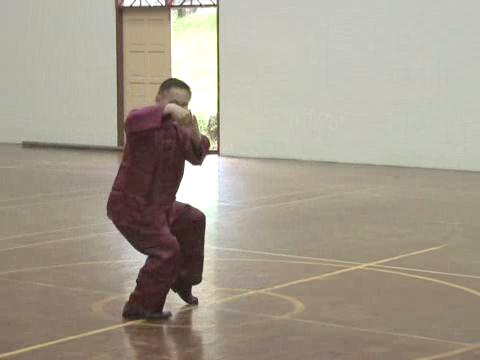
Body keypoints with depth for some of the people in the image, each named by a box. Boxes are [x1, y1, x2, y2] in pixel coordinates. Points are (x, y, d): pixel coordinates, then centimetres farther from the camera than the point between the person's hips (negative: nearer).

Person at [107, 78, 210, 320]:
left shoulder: (177, 131, 7)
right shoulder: (146, 125, -18)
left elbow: (196, 156, -2)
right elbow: (132, 121, -42)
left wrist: (195, 135, -21)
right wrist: (167, 110, -45)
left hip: (157, 205, 10)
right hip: (130, 206, -10)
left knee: (194, 220, 26)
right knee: (167, 249, -19)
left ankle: (182, 282, 42)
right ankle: (140, 307, -5)